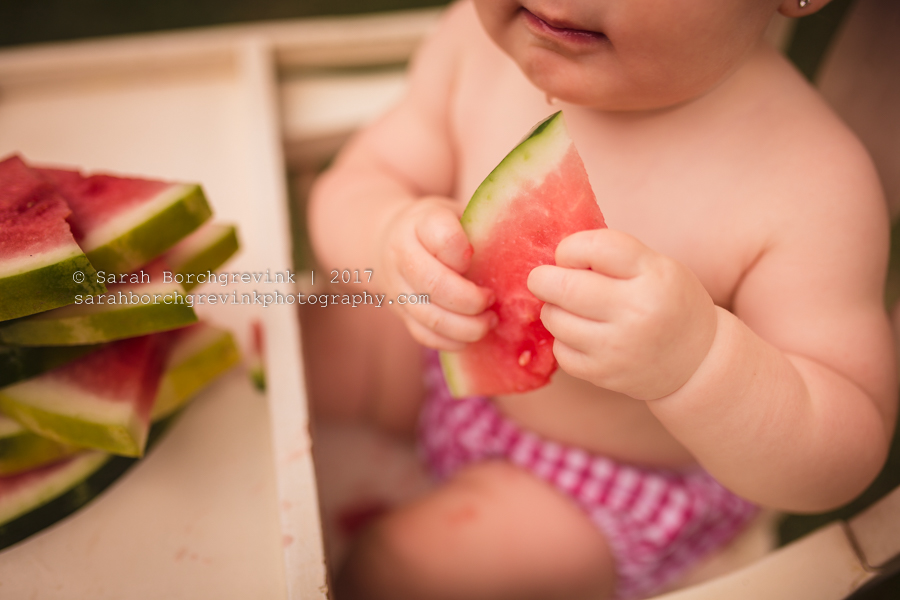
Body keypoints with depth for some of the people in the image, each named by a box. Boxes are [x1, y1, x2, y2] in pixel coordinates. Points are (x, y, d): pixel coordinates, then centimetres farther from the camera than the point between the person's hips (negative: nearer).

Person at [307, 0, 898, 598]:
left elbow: (846, 458, -28)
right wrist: (392, 235, -34)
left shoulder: (814, 186, -32)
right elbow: (357, 180, -9)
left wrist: (696, 360, -49)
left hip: (621, 484, -4)